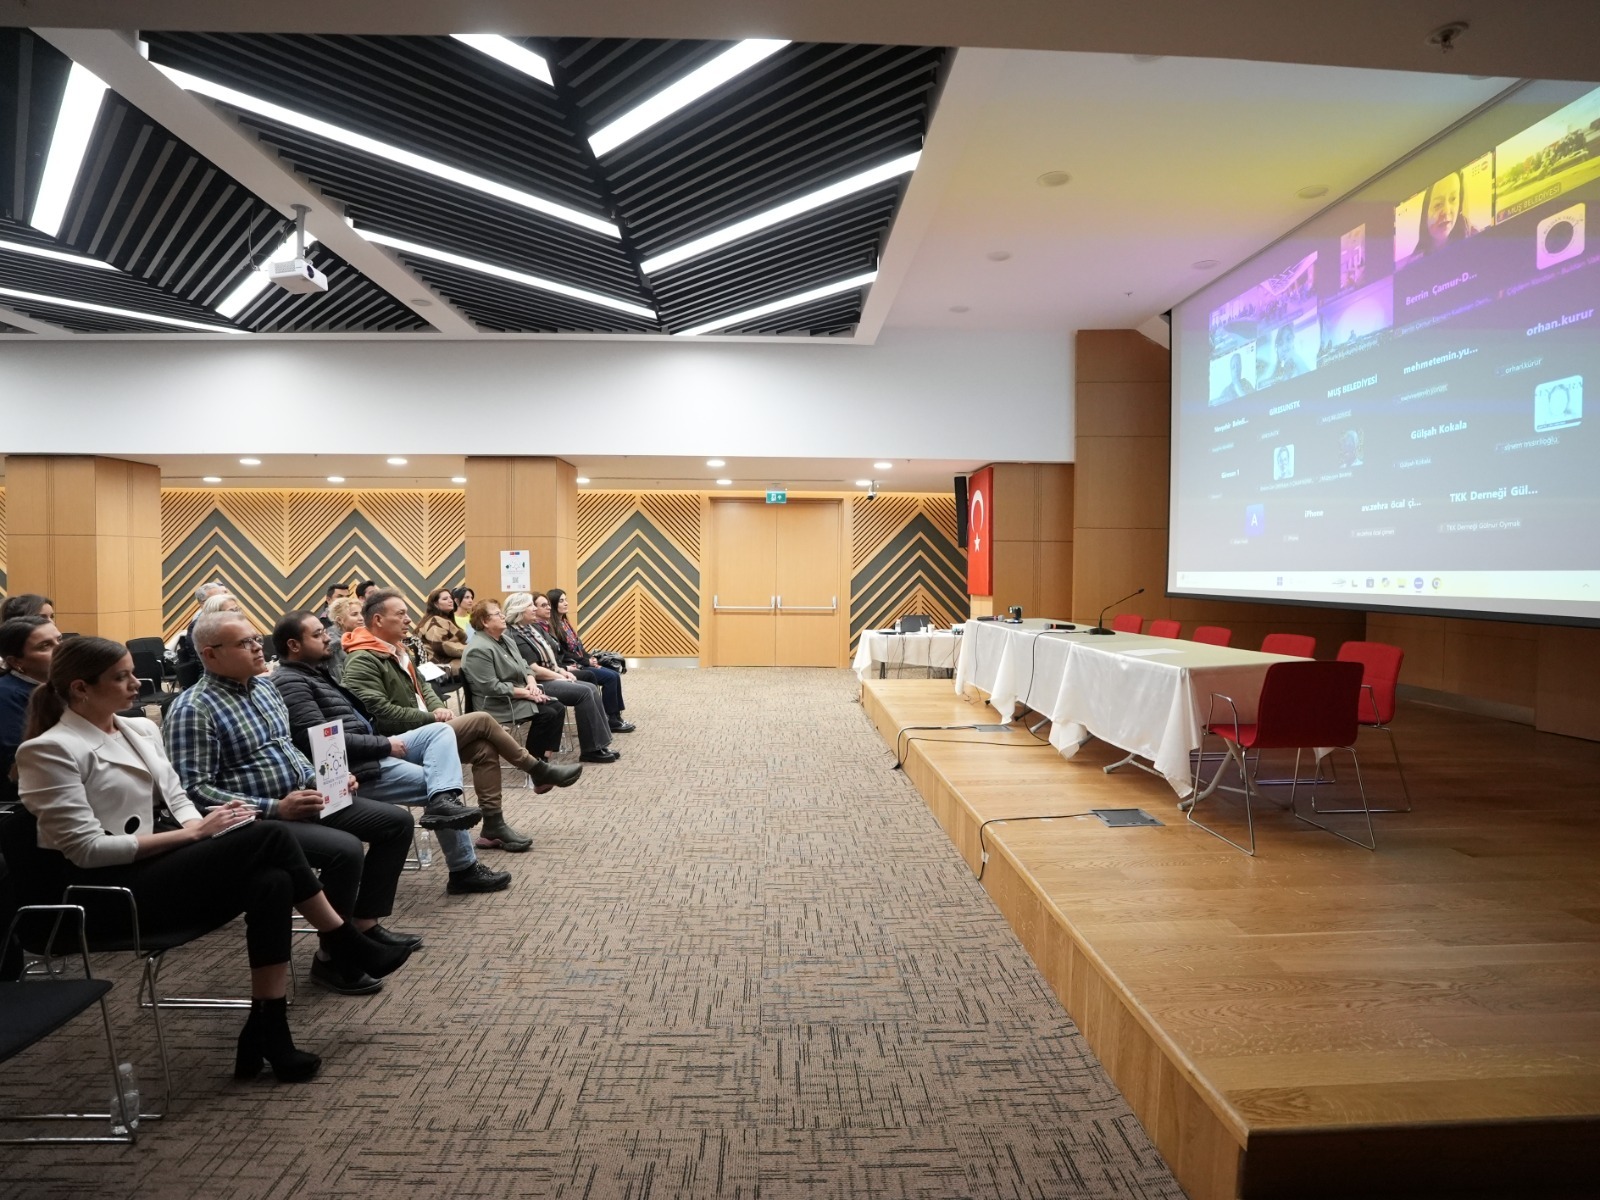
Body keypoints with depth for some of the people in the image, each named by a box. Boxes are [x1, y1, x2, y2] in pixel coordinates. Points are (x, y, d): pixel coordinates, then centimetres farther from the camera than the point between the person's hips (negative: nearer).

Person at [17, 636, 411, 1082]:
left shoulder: (140, 730, 13)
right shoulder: (50, 750, -10)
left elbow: (176, 800, 15)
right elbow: (86, 848, -16)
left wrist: (203, 823, -9)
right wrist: (194, 833, -19)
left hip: (158, 870, 7)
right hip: (109, 892, -7)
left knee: (271, 882, -24)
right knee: (268, 836, -23)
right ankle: (348, 947, -12)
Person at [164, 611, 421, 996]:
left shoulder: (264, 685, 11)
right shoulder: (193, 709, -15)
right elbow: (194, 791, -21)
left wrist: (321, 779, 5)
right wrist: (275, 808, -24)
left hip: (305, 795, 9)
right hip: (257, 818, -9)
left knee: (396, 822, 3)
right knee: (344, 849, -30)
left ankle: (365, 923, 13)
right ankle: (331, 957, -10)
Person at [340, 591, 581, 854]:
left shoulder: (396, 651, 16)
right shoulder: (362, 661, -15)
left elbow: (420, 685, 22)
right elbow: (381, 713, -23)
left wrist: (438, 707, -1)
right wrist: (432, 717, -16)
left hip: (420, 732, 9)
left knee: (484, 748, -10)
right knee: (482, 720, -16)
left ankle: (493, 826, -6)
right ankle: (540, 772, -1)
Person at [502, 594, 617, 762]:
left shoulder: (534, 628, 14)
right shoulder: (515, 636, -14)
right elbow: (532, 669, -18)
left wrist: (563, 671, 2)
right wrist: (560, 677, -11)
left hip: (552, 677, 9)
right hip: (538, 684, -9)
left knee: (592, 688, -9)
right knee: (584, 692, -22)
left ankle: (599, 745, -10)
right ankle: (591, 749, -15)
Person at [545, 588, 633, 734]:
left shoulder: (564, 621, 15)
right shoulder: (552, 627, -14)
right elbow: (562, 654, -17)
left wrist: (590, 657, 0)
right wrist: (587, 662, -13)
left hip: (580, 663, 9)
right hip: (571, 667, -9)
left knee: (615, 675, -5)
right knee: (610, 677, -18)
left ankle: (616, 716, -3)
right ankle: (611, 720, -10)